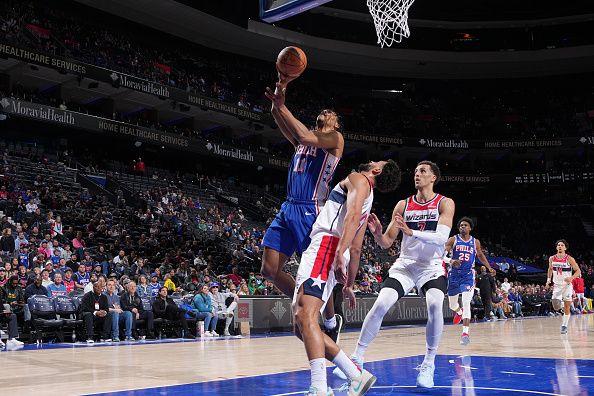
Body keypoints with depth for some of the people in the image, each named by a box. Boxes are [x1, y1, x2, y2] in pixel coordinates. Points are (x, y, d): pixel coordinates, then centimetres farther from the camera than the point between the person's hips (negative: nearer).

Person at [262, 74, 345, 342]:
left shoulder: (336, 138, 3)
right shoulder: (302, 141, 22)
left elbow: (305, 136, -16)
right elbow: (277, 115, 14)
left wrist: (281, 106, -13)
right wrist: (282, 85, 0)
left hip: (310, 211, -7)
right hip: (288, 209, 7)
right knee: (269, 270, 1)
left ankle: (331, 321, 20)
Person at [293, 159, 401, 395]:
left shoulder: (358, 179, 6)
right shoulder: (366, 200, 32)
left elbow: (352, 214, -15)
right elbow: (356, 250, 32)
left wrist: (339, 254, -28)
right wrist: (349, 285, 35)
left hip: (326, 246, -9)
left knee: (305, 316, -25)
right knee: (301, 327, 7)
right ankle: (357, 376, 9)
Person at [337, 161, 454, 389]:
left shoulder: (445, 204, -3)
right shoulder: (403, 205, 5)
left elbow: (441, 237, -19)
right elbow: (386, 243, 5)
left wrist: (411, 232, -33)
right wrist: (377, 233, -18)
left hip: (432, 266, -2)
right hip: (405, 265, 2)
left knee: (435, 306, -29)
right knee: (380, 305, -17)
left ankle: (428, 365, -12)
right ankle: (357, 359, -5)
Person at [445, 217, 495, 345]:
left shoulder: (475, 242, 6)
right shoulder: (453, 240, -2)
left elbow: (480, 255, 23)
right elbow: (442, 254, -11)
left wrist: (489, 268, 15)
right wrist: (450, 260, -32)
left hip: (468, 275, -1)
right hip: (454, 274, 1)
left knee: (466, 302, -18)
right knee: (452, 305, 13)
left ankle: (465, 332, -20)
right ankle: (459, 312, 51)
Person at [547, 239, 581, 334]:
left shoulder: (569, 259, -12)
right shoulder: (552, 259, -1)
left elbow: (578, 271, -8)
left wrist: (571, 278, -24)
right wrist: (549, 279, 7)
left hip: (567, 285, -2)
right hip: (557, 285, 2)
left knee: (567, 306, 0)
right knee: (556, 306, -11)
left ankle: (564, 325, 10)